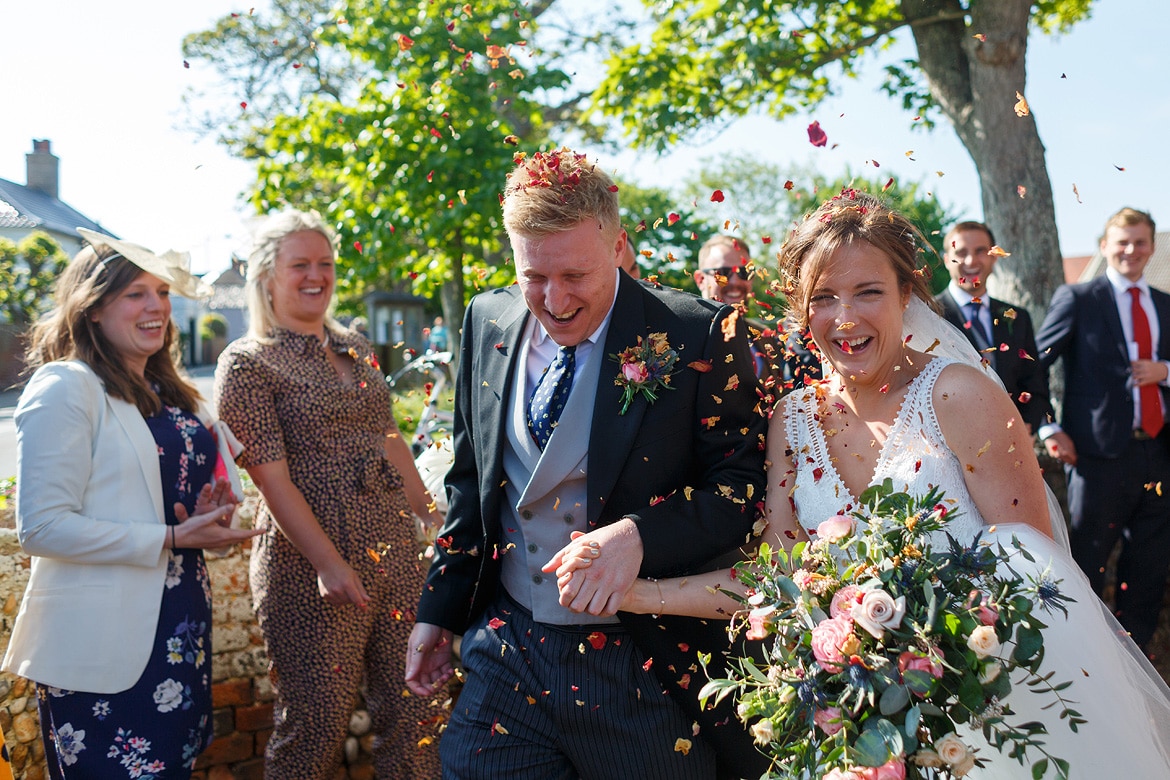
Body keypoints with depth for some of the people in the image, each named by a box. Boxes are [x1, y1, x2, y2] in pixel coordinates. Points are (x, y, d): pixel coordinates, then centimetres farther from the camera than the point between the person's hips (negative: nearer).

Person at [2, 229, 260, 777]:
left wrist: (210, 516, 1)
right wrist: (172, 538, -20)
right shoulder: (65, 388, -12)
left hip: (180, 628, 8)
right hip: (103, 646, -8)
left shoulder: (169, 393, 13)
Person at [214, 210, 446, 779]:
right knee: (317, 724, 4)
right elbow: (273, 478, -12)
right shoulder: (247, 364, -6)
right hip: (311, 567, -6)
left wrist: (434, 520, 15)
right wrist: (329, 562, -19)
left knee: (412, 711, 9)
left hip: (395, 554, 6)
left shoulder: (354, 348, 13)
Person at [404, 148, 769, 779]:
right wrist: (439, 611, 14)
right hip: (506, 656, 4)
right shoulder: (488, 322, 3)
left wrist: (639, 535, -27)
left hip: (646, 675, -3)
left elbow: (743, 484, -11)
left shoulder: (697, 337, -12)